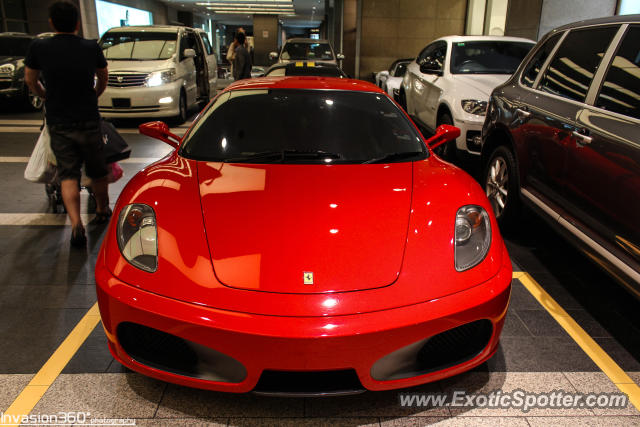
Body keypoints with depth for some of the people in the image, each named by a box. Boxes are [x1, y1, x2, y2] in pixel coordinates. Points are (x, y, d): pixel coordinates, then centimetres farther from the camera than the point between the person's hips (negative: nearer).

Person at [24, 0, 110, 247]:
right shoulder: (92, 48, -2)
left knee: (68, 175, 4)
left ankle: (76, 224, -11)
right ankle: (102, 211, 34)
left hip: (58, 122, 0)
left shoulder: (38, 48, -4)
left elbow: (30, 81, 10)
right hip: (89, 120, 1)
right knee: (97, 171, 16)